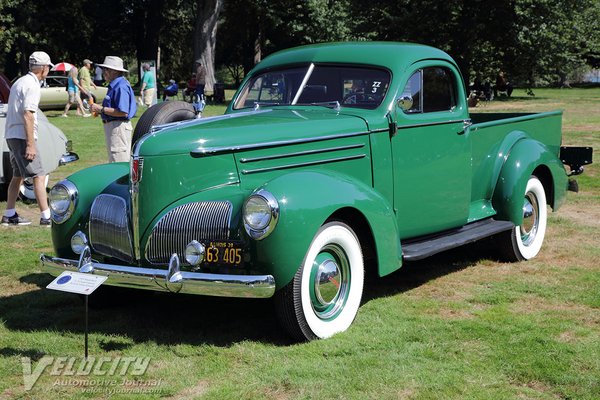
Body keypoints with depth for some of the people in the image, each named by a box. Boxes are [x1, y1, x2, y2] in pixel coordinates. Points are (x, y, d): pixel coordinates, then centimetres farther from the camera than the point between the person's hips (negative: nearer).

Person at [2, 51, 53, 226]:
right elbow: (27, 115, -20)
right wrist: (30, 144, -22)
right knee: (39, 176, -10)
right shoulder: (32, 85, -13)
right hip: (22, 136, -10)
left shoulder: (20, 82, 16)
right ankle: (46, 216, -14)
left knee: (18, 176, 17)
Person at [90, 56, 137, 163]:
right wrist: (100, 109, 9)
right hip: (112, 125, 11)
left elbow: (123, 112, -26)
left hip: (119, 127, -11)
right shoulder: (114, 85, 15)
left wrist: (101, 109, -21)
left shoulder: (121, 86, -19)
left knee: (119, 166, -8)